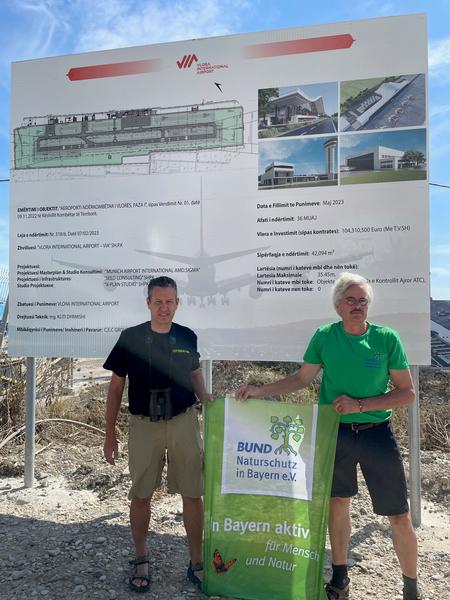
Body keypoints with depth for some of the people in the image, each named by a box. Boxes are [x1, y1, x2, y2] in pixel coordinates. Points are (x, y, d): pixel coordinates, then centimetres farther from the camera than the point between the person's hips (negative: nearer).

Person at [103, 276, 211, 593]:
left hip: (183, 422, 1)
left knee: (193, 494, 5)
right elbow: (116, 388, 1)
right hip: (144, 425, -1)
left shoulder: (187, 337, 0)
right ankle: (141, 560, 34)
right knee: (141, 495, 11)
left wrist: (204, 396, -3)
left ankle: (196, 561, 24)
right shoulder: (131, 337, -6)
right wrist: (110, 434, 1)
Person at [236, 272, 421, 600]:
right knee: (338, 503, 15)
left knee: (400, 516, 4)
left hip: (377, 434, -1)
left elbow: (407, 393, -7)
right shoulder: (325, 336, -4)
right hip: (335, 433, 2)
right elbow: (301, 378, 5)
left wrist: (359, 405, -17)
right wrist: (259, 391, -2)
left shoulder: (386, 338, -8)